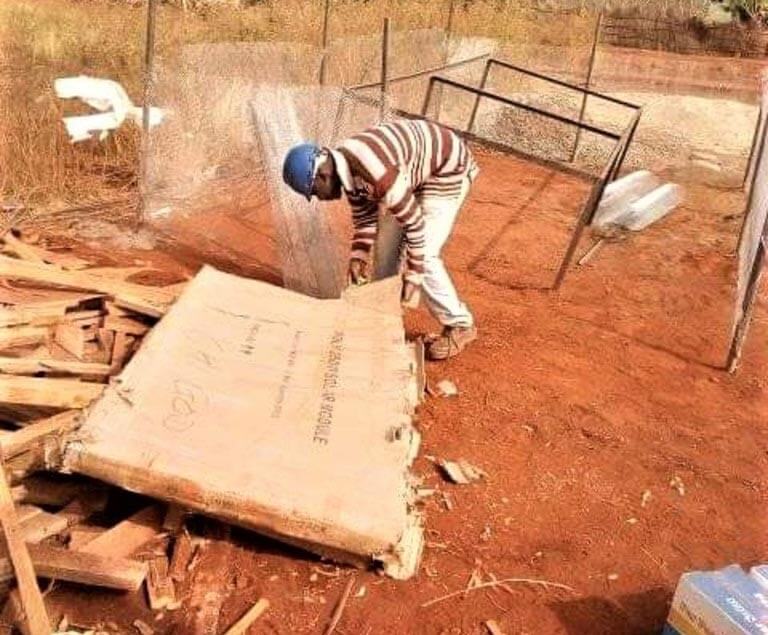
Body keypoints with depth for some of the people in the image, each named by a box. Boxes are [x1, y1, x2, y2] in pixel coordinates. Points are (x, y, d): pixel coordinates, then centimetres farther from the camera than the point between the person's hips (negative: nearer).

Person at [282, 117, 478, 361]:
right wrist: (358, 256, -8)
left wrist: (413, 275, -20)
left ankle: (460, 325, 3)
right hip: (419, 171, 9)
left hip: (448, 170, -9)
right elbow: (364, 218, 6)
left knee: (425, 255, -12)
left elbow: (414, 223, -28)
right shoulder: (347, 169, -6)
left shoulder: (375, 173, -35)